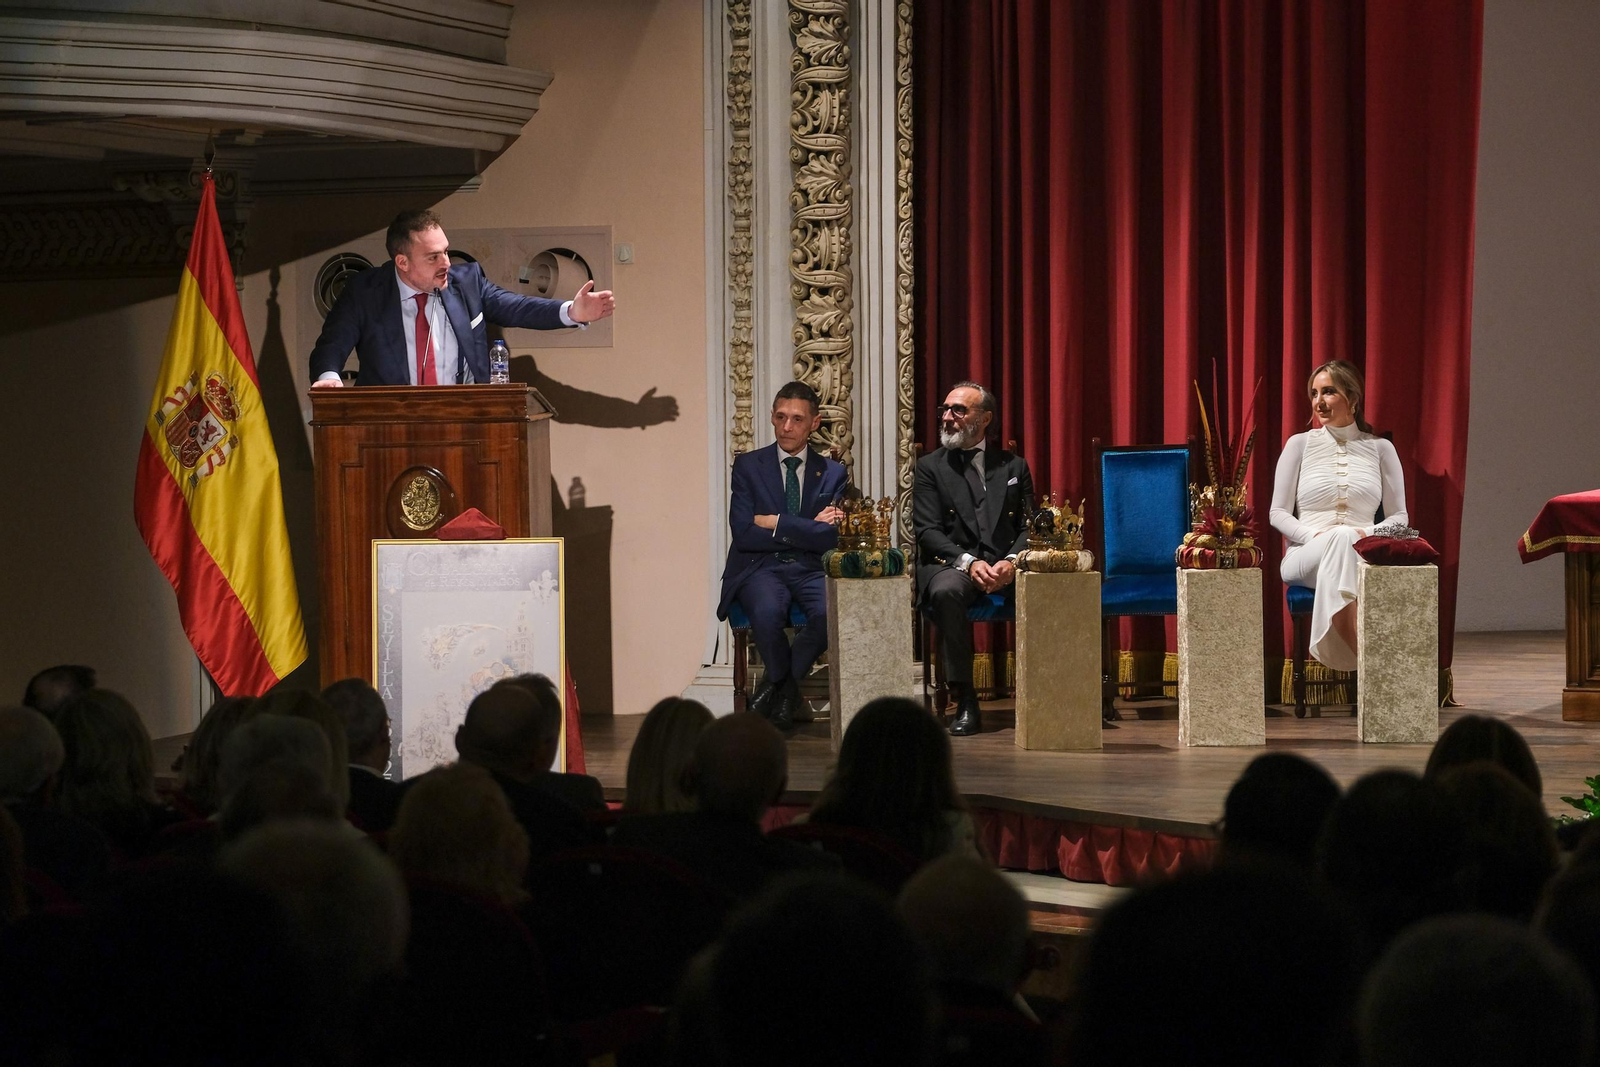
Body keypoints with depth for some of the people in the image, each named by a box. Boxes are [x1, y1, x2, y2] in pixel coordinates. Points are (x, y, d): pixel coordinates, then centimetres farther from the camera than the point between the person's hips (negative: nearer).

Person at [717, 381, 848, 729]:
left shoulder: (833, 473, 11)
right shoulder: (748, 465, 7)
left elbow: (831, 537, -3)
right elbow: (743, 534, -5)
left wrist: (776, 523, -9)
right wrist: (808, 528, -7)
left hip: (811, 569, 2)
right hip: (761, 568, -1)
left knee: (831, 611, -33)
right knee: (768, 612, -37)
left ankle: (779, 683, -7)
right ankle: (787, 687, -6)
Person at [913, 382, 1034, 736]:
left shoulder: (1013, 466, 18)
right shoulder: (930, 468, 12)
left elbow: (1028, 526, 10)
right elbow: (928, 532, 1)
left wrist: (1012, 562, -12)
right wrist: (968, 562, -16)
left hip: (1007, 568, 1)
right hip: (952, 564, -1)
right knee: (946, 591, -38)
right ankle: (965, 703, -34)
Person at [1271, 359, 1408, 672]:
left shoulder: (1380, 449, 15)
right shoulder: (1300, 444, 13)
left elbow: (1399, 516, 14)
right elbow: (1278, 513, 9)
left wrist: (1369, 534, -9)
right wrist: (1315, 537, -10)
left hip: (1361, 557, 0)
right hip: (1305, 557, 0)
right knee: (1341, 536, -39)